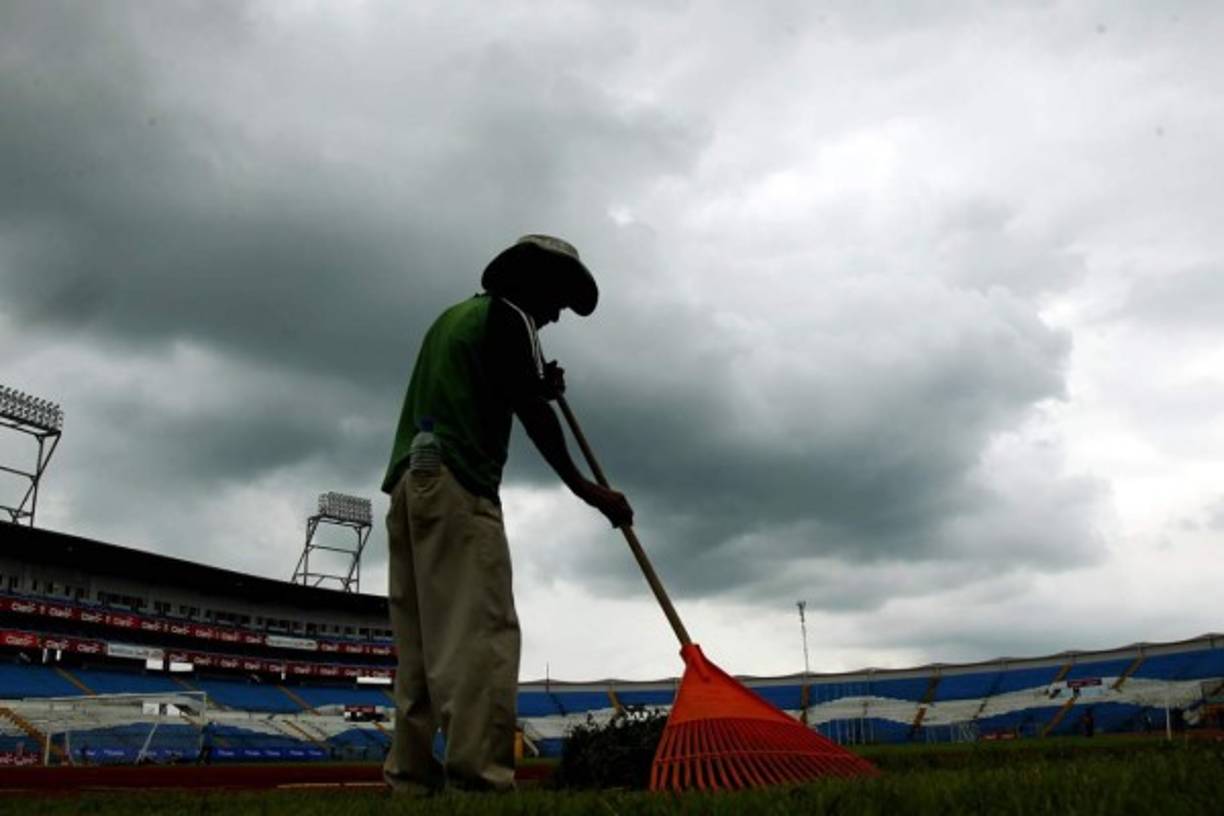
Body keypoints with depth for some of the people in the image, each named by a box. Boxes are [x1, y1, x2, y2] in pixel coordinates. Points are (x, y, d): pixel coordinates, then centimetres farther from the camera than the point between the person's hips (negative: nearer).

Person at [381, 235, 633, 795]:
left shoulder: (454, 315, 29)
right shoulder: (507, 314, 3)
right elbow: (528, 408, -8)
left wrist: (539, 387, 21)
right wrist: (582, 486, -6)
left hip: (409, 481, 9)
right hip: (454, 484, -9)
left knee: (425, 641, 5)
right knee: (480, 633, -15)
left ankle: (412, 775, 2)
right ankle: (478, 775, -22)